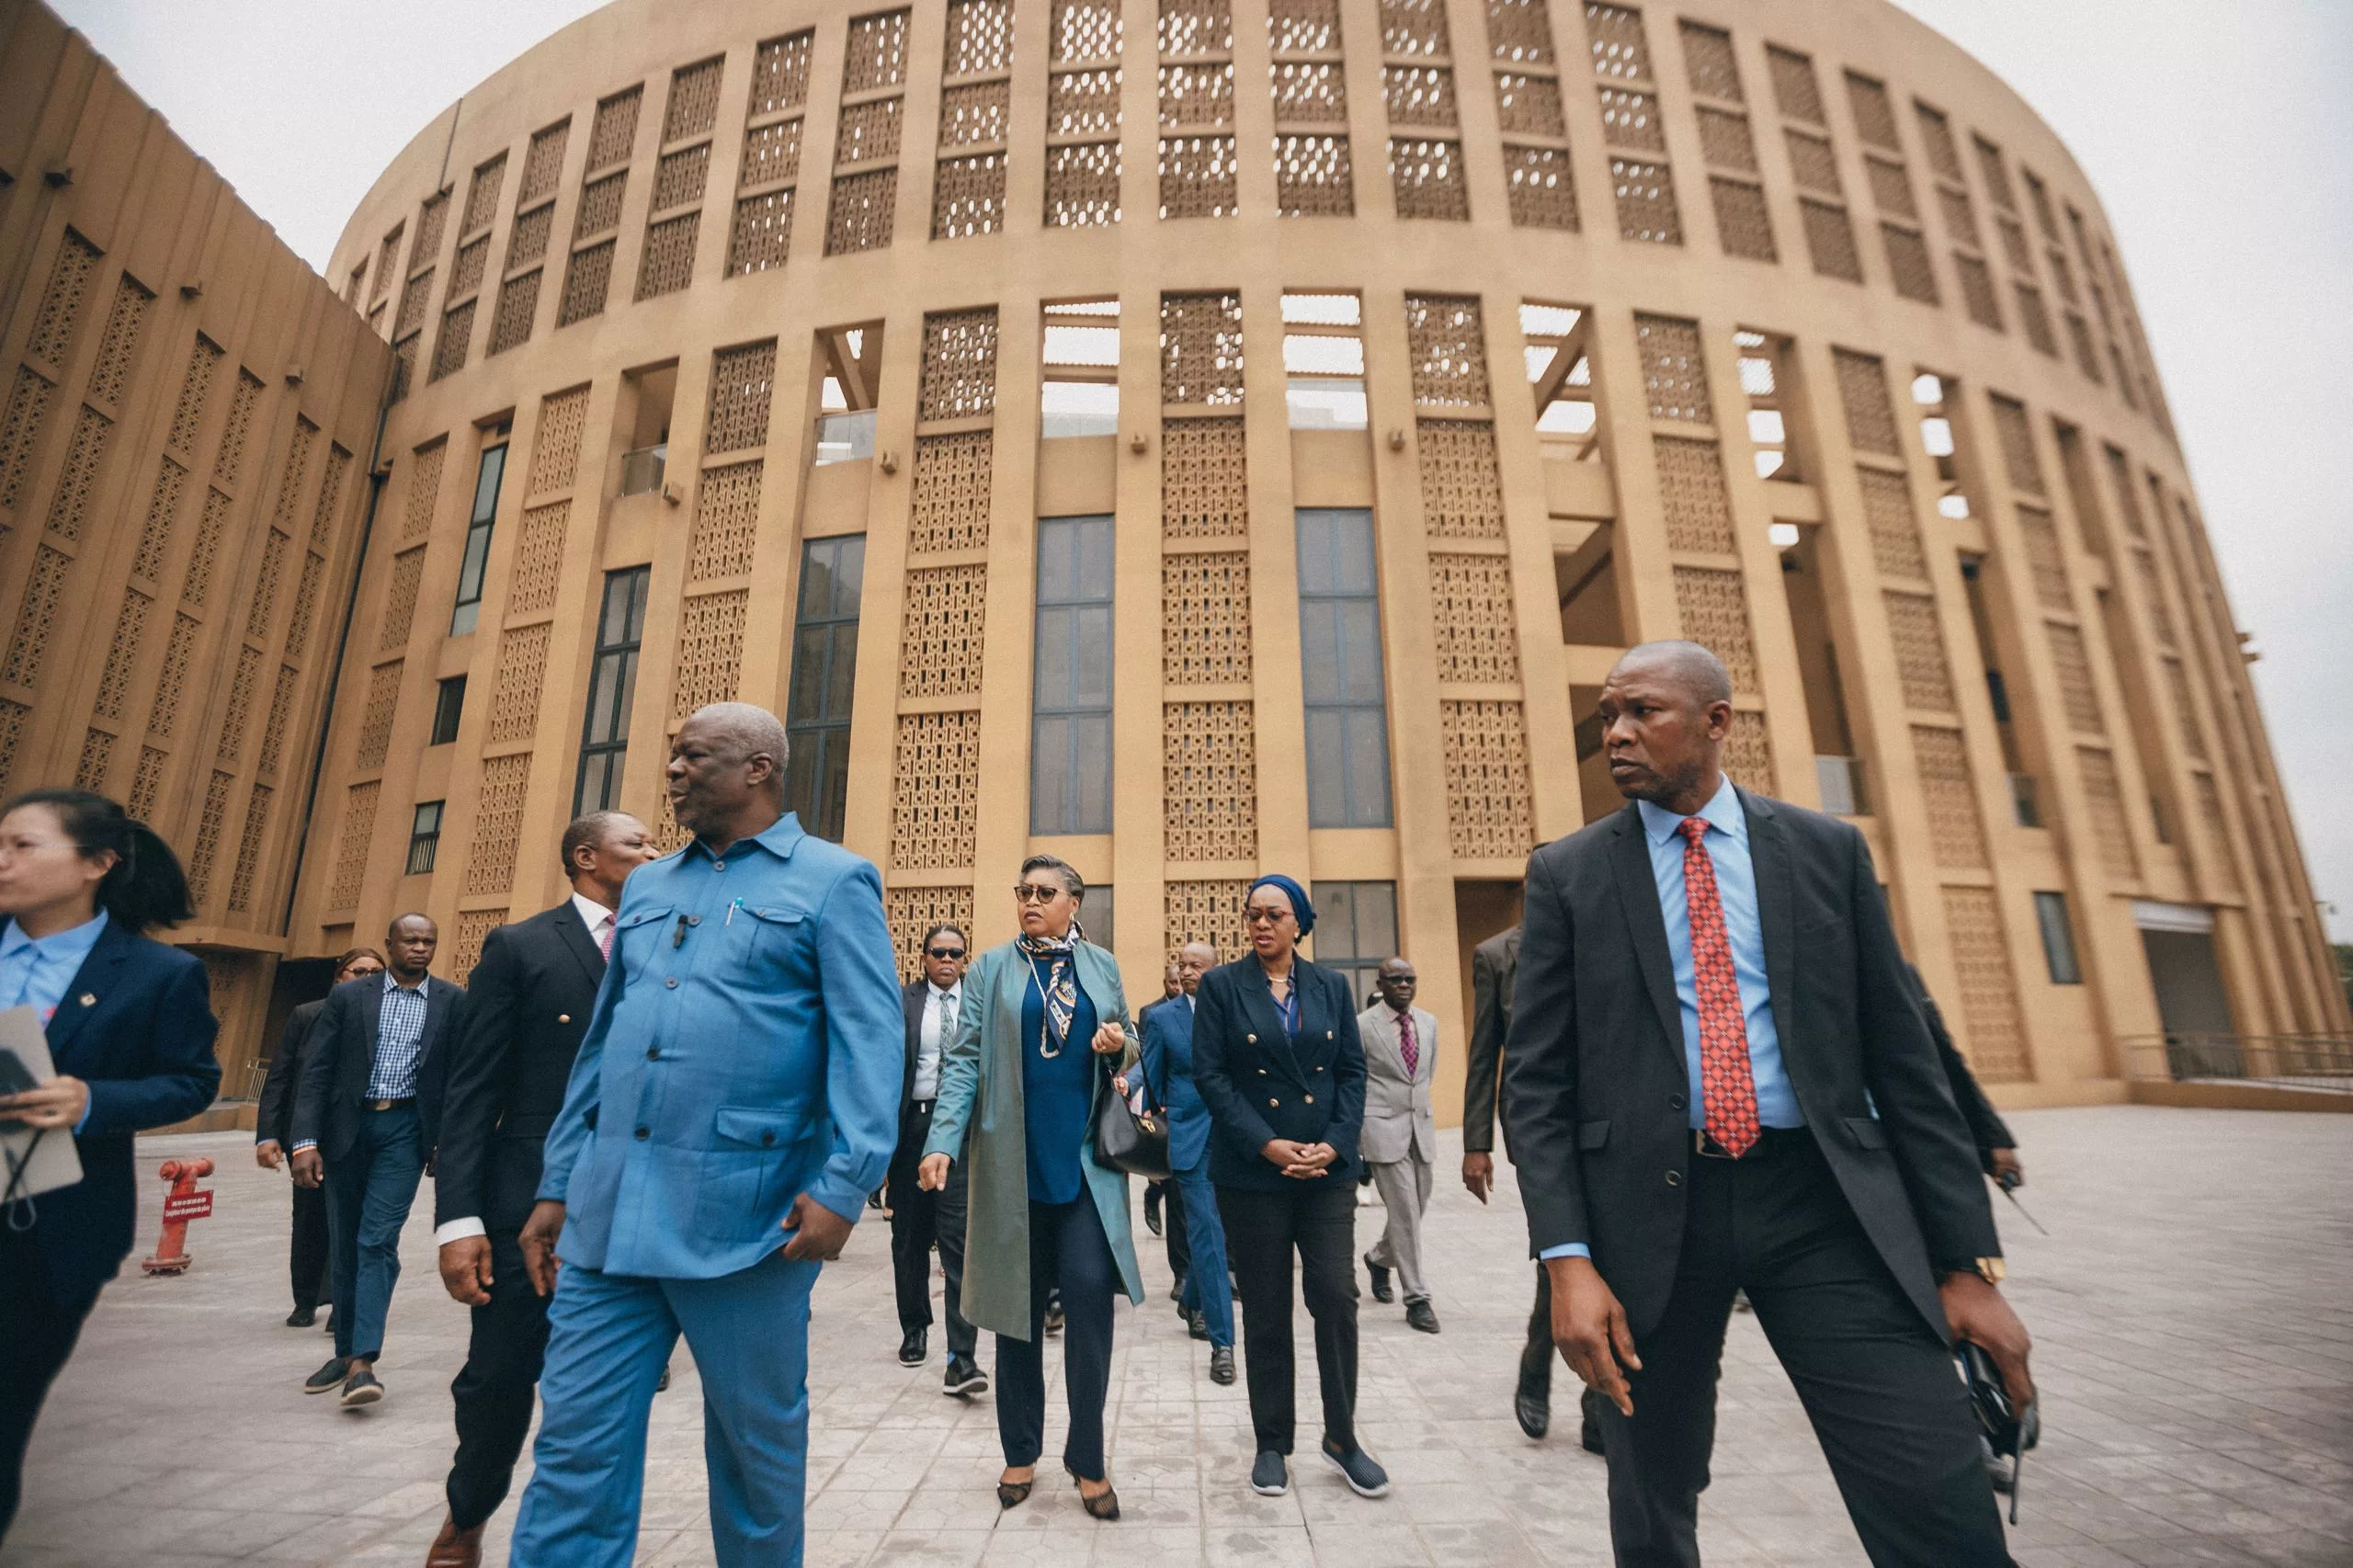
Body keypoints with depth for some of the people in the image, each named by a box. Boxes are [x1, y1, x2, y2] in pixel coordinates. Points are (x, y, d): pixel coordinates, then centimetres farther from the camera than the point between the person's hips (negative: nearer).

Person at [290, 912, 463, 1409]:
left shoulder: (452, 1001, 0)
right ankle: (344, 1352, 28)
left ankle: (363, 1362, -7)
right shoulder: (347, 996, 3)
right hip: (348, 1126, 2)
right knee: (344, 1245, 13)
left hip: (404, 1130, -2)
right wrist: (306, 1141, -7)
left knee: (378, 1241, -9)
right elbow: (316, 1069, 1)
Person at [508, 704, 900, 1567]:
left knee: (757, 1443, 14)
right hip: (608, 1211, 5)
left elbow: (868, 1042, -12)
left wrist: (844, 1184, -20)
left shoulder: (833, 881, -5)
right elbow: (601, 1042, 17)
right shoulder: (646, 886, 15)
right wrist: (557, 1186, 14)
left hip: (746, 1216, -5)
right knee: (576, 1447, 9)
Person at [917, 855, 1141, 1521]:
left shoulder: (1102, 967, 8)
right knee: (1019, 1303, 9)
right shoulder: (991, 969, 3)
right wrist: (943, 1141, -14)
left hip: (1085, 1160, 1)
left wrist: (1121, 1045, -7)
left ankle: (1088, 1458, 13)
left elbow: (1125, 1056, 17)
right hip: (1012, 1161, 0)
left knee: (1090, 1292, -5)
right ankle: (1020, 1454, 27)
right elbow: (965, 1061, -2)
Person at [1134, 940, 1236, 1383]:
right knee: (1207, 1234, -4)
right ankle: (1222, 1341, 4)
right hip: (1188, 1138, -3)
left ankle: (1192, 1301, 41)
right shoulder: (1162, 1017, -1)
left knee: (1217, 1231, 15)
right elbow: (1152, 1081, 0)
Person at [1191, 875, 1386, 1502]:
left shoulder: (1331, 986, 6)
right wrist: (1266, 1144, -14)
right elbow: (1209, 1074, -7)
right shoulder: (1220, 986, -2)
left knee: (1336, 1297, 1)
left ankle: (1341, 1435, 24)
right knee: (1265, 1309, 8)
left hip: (1328, 1169, 2)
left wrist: (1336, 1144, -9)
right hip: (1251, 1172, -2)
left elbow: (1352, 1071, 5)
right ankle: (1272, 1443, 27)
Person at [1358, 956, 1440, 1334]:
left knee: (1417, 1207, 15)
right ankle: (1417, 1299, 8)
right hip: (1383, 1129, -6)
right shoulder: (1362, 1025, -10)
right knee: (1404, 1213, -5)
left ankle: (1380, 1257, 42)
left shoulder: (1429, 1021, 6)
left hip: (1422, 1126, 6)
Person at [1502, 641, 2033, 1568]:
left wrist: (1968, 1259, 2)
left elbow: (1902, 1057, 5)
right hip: (1648, 1208, 0)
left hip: (1825, 1206, 1)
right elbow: (1535, 1079, -3)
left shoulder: (1827, 849, 5)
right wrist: (1569, 1259, -11)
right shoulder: (1566, 874, -1)